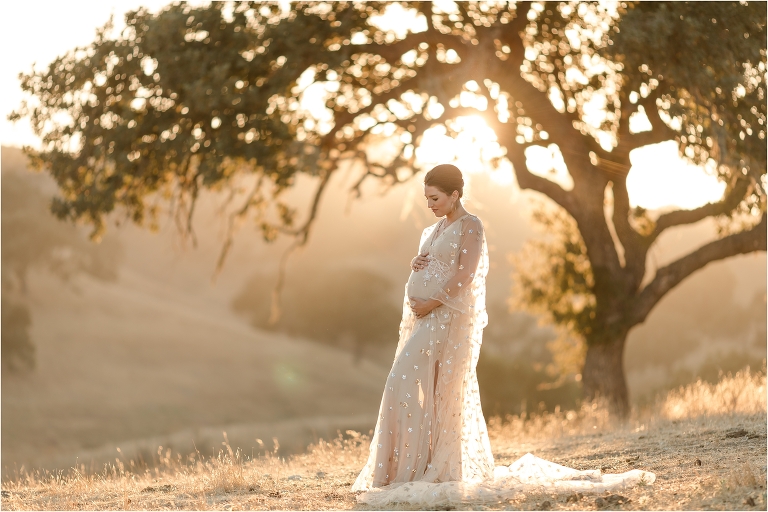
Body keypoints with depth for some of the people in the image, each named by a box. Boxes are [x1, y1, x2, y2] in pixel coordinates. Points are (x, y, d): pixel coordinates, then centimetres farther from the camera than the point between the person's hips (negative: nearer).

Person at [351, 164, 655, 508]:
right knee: (411, 388, 6)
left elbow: (465, 275, -17)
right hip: (423, 318, 9)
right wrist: (415, 265, 4)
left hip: (448, 318, -9)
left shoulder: (470, 226, -7)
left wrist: (430, 304, -19)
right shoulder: (434, 229, 18)